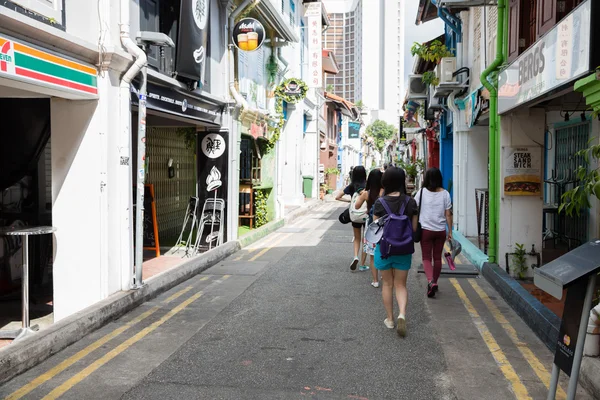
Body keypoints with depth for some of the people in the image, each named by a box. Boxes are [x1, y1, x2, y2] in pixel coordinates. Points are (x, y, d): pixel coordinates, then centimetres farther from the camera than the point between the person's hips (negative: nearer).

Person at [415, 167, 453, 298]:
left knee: (426, 257, 2)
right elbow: (448, 214, -1)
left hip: (426, 229, -2)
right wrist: (450, 231, 6)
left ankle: (431, 281, -20)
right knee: (437, 258, 14)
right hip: (440, 230, 2)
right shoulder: (445, 193, -2)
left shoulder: (422, 192, -5)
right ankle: (434, 283, 26)